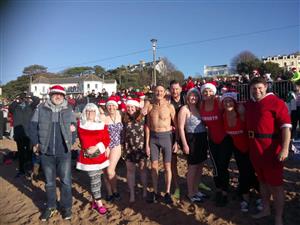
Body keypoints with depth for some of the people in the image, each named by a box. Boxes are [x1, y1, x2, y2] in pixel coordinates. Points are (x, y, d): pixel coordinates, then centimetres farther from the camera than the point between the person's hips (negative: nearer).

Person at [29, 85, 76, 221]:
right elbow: (33, 126, 3)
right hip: (46, 152, 1)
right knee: (49, 182, 15)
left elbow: (74, 124, 13)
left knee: (66, 181, 6)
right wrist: (35, 143, -4)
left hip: (64, 152, 0)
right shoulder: (41, 108, 2)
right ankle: (51, 207, 32)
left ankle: (66, 207, 24)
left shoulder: (69, 109, 4)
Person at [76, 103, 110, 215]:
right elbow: (84, 140, 2)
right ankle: (99, 203, 10)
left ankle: (95, 200, 29)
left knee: (96, 178, 12)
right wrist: (89, 148, -7)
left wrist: (96, 147, -15)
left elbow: (106, 139, -3)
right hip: (88, 156, -2)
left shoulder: (102, 124, 1)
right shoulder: (80, 124, -1)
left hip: (100, 155, 3)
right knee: (95, 179, -1)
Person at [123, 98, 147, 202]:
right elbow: (124, 134, 10)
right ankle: (132, 193, 21)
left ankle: (145, 190, 29)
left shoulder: (143, 118, -8)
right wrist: (124, 148, 9)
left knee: (143, 169, 11)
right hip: (129, 149, 2)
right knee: (130, 170, 9)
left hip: (141, 148, -2)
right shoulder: (125, 119, 2)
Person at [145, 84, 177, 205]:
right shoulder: (150, 106, 2)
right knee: (154, 166, 9)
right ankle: (155, 192, 25)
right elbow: (148, 126, 5)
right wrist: (147, 144, 3)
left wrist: (177, 141, -6)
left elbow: (176, 125, -3)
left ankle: (167, 193, 22)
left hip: (166, 136, -2)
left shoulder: (169, 106, -6)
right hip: (153, 137, 3)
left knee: (167, 166, 7)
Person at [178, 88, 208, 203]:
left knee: (199, 166, 14)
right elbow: (181, 127, -11)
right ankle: (190, 193, 17)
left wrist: (206, 140, 8)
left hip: (202, 138, 7)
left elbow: (203, 124, 15)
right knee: (193, 166, 2)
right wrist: (185, 144, -15)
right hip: (192, 139, -7)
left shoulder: (199, 108, 12)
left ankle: (195, 190, 30)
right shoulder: (184, 109, -7)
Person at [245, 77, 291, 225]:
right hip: (255, 149, 6)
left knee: (275, 184, 6)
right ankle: (266, 209, 38)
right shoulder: (249, 104, 9)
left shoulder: (276, 102, -11)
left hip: (271, 149, -6)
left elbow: (286, 126, -16)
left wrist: (285, 148, -23)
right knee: (262, 181, 20)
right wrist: (249, 145, 16)